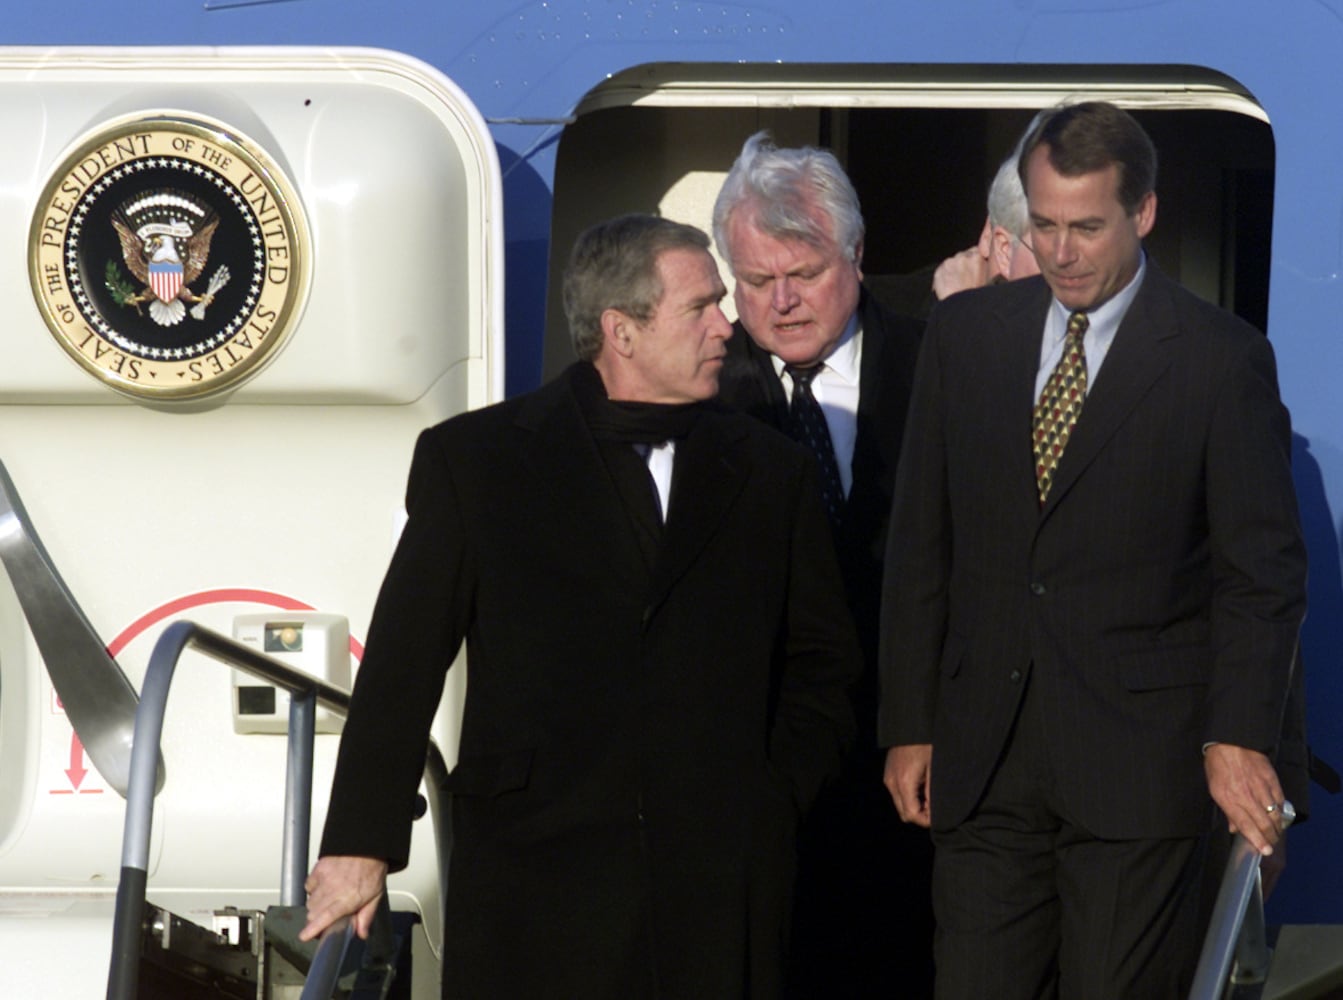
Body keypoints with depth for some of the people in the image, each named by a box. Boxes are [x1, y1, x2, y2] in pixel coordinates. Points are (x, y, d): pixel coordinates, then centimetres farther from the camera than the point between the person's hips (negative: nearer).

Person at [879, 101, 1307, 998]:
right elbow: (921, 545, 12)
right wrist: (910, 725, 8)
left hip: (1139, 757, -3)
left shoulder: (1222, 359, -2)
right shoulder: (965, 334, 9)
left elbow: (1264, 570, -2)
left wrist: (1239, 738, -11)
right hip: (982, 756, 3)